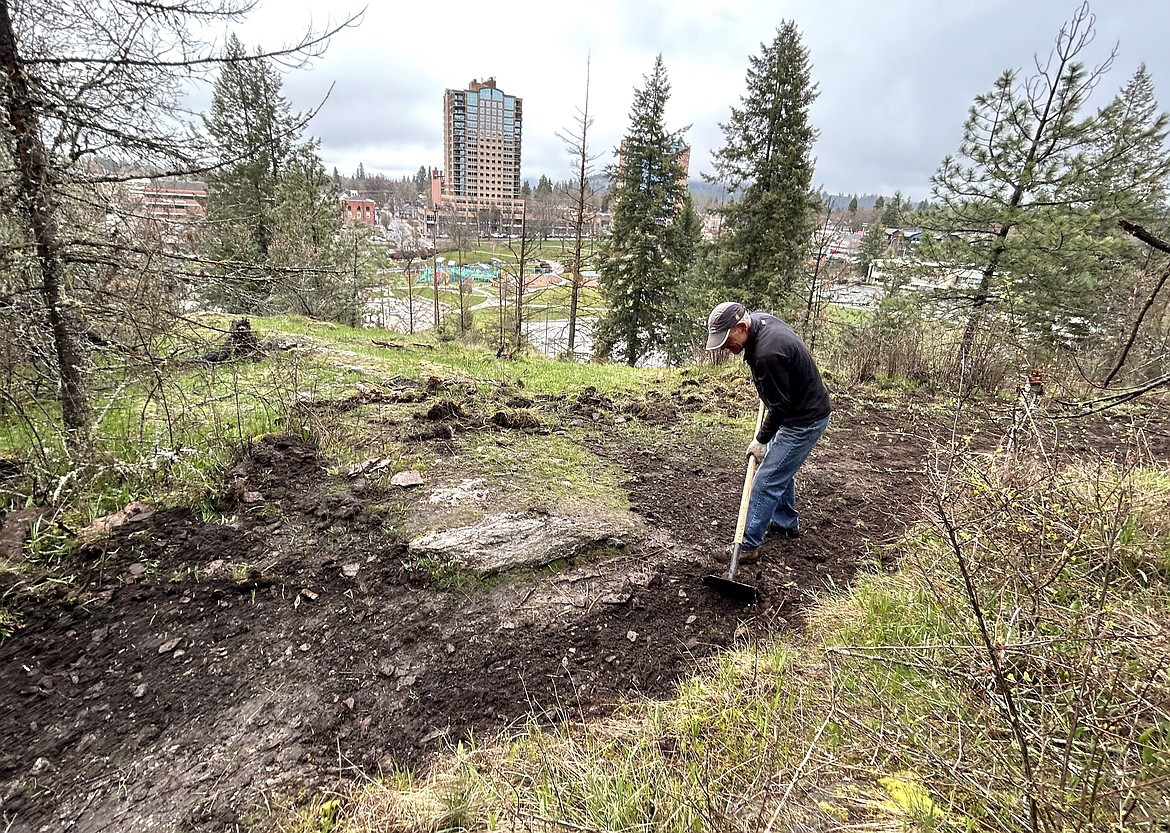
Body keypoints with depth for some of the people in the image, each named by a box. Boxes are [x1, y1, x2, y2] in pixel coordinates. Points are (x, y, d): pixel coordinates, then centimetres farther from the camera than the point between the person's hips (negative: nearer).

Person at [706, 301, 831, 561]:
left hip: (804, 420, -10)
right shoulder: (759, 319, -4)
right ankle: (787, 523, 41)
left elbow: (780, 406, -23)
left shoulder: (767, 354, -33)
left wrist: (761, 440, -10)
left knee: (767, 480, -6)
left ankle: (748, 545, 3)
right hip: (804, 410, 10)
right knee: (781, 468, 24)